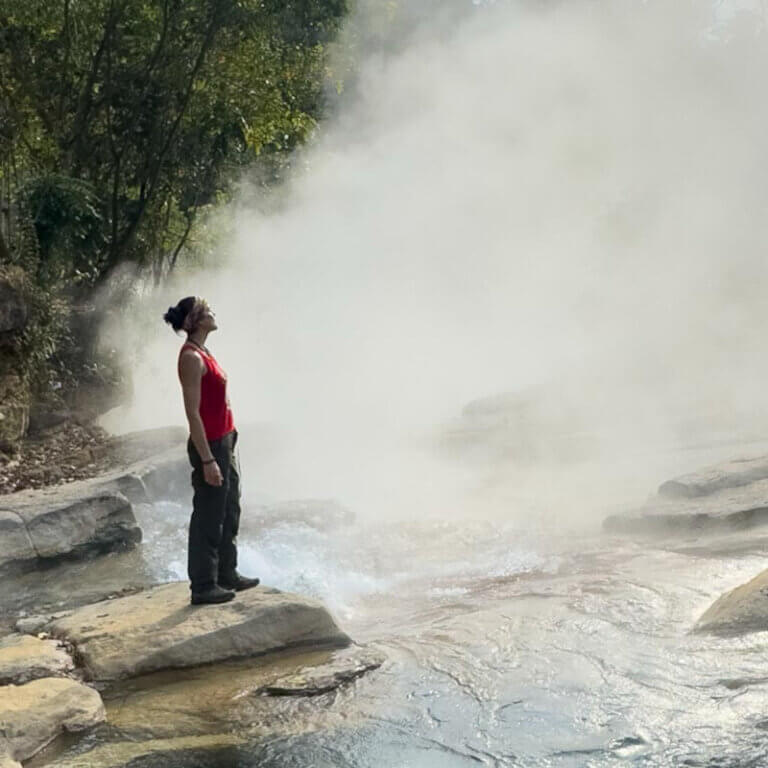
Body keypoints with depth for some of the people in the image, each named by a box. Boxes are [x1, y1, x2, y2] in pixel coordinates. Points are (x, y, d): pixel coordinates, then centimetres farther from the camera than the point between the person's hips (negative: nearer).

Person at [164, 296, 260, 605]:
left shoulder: (203, 353, 12)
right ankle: (202, 586, 8)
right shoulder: (191, 357, -18)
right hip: (210, 445, -10)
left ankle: (227, 574, 30)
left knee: (229, 513, 18)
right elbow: (193, 412, -22)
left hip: (225, 443, 10)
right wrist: (207, 459, -24)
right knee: (208, 518, -1)